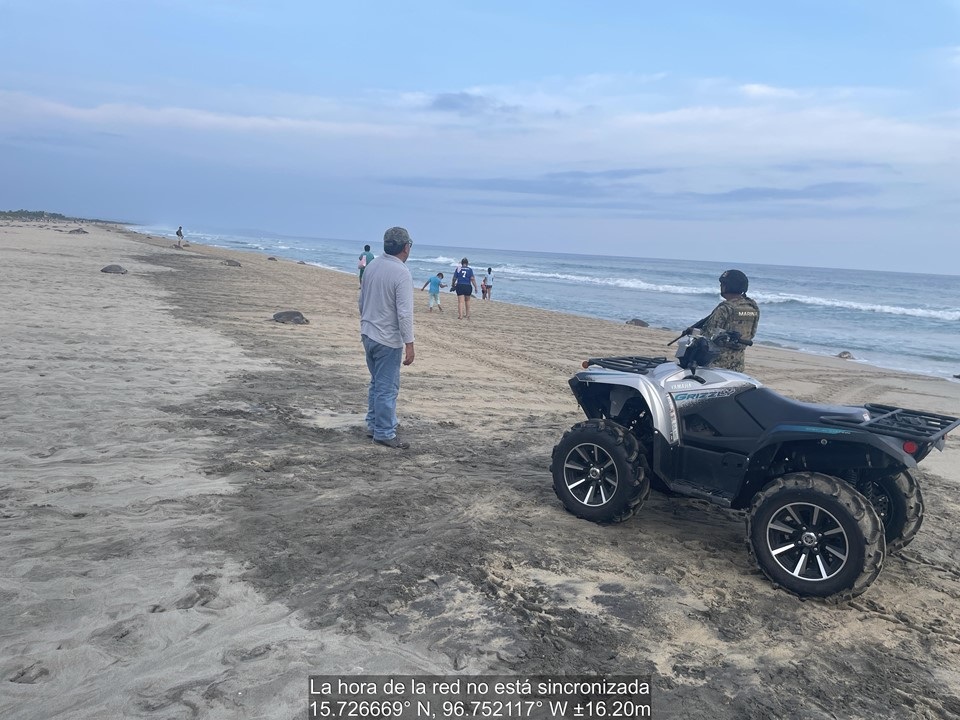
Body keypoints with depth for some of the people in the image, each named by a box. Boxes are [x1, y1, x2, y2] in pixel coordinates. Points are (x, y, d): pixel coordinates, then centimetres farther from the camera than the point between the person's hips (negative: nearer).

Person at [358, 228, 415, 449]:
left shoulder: (371, 266, 4)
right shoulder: (401, 273, -19)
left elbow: (361, 301, 14)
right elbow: (404, 313, -22)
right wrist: (409, 344, -18)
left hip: (368, 335, 8)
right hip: (388, 340, -8)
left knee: (377, 383, 21)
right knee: (387, 388, 1)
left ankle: (373, 425, 30)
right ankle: (384, 433, 9)